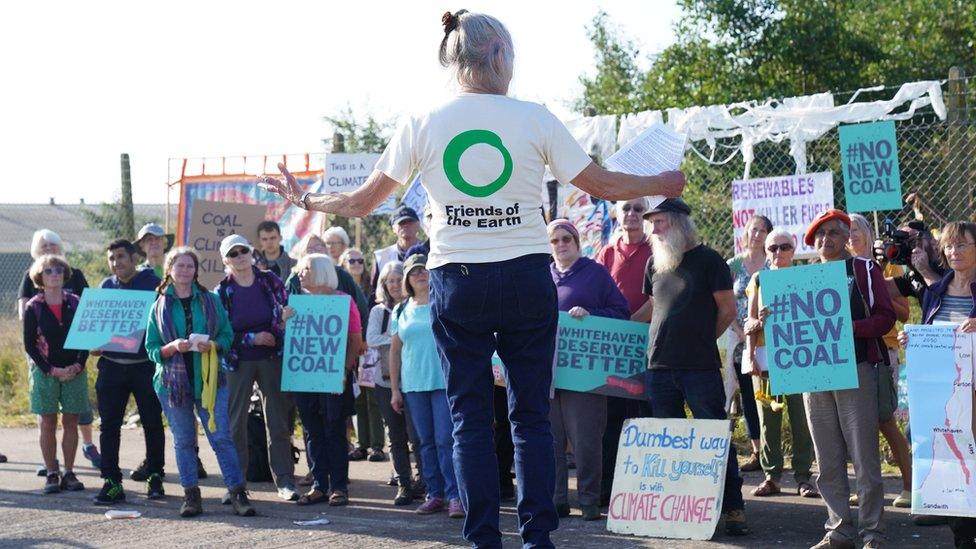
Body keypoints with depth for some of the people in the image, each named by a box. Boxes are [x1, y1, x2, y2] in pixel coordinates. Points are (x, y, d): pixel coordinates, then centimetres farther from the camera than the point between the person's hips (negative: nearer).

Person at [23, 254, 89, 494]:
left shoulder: (75, 303, 4)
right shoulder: (33, 307, -1)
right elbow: (29, 344, -3)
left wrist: (78, 365, -9)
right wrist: (52, 370, -11)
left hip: (74, 372, 2)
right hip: (44, 372, -1)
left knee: (71, 422, 3)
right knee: (48, 423, 1)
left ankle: (69, 473, 9)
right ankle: (52, 474, 6)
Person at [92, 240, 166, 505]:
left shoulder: (153, 283, -2)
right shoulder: (106, 286, 11)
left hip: (145, 365, -3)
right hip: (111, 366, 3)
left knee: (152, 423, 6)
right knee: (109, 425, 0)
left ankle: (154, 477, 19)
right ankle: (111, 482, 3)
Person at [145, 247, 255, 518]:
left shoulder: (211, 300, 6)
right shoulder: (159, 307, 5)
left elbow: (227, 335, 6)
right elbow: (152, 348, 4)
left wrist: (213, 345, -15)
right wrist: (173, 347, -15)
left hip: (209, 378, -1)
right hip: (173, 381, 1)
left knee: (221, 437, -5)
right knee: (183, 441, 6)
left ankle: (238, 493, -4)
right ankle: (191, 496, 13)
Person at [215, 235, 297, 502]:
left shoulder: (270, 280, 1)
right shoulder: (222, 292, -3)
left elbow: (288, 310, 10)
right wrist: (252, 338, -14)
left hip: (272, 359, 1)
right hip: (238, 362, -1)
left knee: (278, 420, 2)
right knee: (235, 422, 2)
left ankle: (285, 480, 6)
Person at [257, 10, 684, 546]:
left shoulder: (422, 124, 0)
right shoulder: (534, 119, -3)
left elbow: (361, 202, 5)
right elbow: (603, 185, 3)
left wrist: (305, 199, 24)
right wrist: (663, 184, 21)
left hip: (456, 281, 1)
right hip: (526, 277, 0)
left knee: (469, 415, 7)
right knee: (531, 413, 8)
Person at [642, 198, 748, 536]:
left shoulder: (708, 260, -2)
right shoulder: (655, 263, 14)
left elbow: (727, 310, 0)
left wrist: (702, 340, 5)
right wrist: (667, 340, 14)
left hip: (700, 368, -5)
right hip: (659, 365, 5)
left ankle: (733, 508, 1)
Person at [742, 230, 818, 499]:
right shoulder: (758, 280, 13)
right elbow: (750, 320, 11)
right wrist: (750, 354, -2)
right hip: (765, 355, 1)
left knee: (801, 418, -5)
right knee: (768, 418, 0)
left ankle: (803, 477, 0)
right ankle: (771, 476, 5)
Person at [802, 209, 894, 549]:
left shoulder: (863, 269, 5)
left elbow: (885, 317, -3)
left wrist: (849, 327, -18)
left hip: (856, 370, -4)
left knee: (865, 458, -4)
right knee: (828, 462, 5)